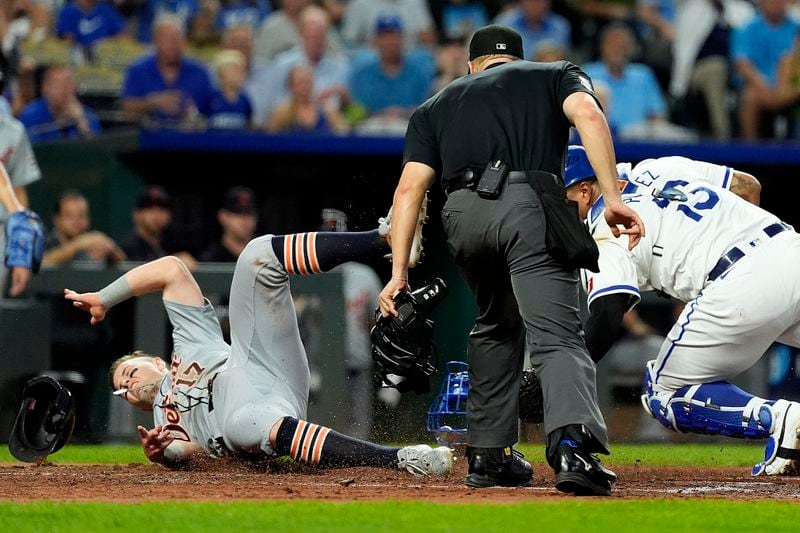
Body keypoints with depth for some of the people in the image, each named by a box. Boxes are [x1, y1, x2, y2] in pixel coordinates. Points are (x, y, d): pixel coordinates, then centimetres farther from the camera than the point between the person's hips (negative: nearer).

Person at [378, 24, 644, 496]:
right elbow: (588, 114, 2)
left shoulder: (438, 106, 32)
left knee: (497, 325, 27)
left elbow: (410, 187, 18)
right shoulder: (556, 75, 27)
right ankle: (572, 446, -38)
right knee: (556, 334, -13)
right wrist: (613, 199, -6)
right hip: (529, 206, -3)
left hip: (463, 214, 3)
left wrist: (399, 272, 13)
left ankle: (489, 455, 23)